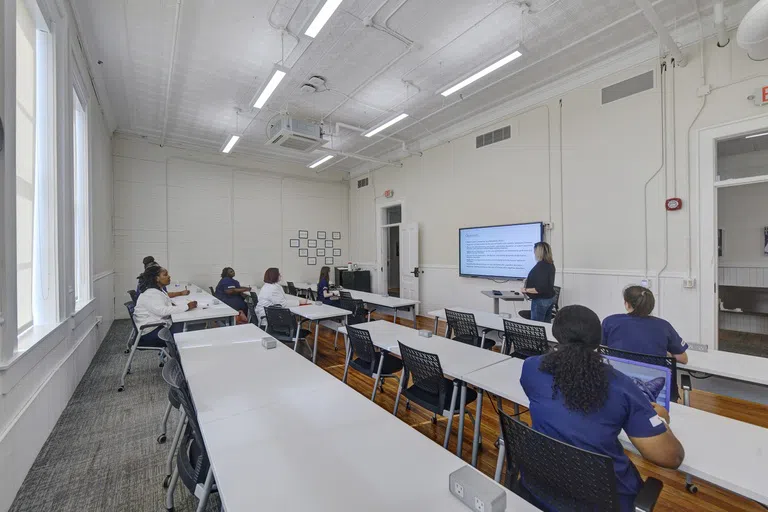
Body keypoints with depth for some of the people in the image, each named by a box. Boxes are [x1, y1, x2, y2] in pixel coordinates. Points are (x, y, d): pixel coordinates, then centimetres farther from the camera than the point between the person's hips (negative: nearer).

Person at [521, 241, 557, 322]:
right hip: (551, 298, 9)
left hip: (540, 300, -9)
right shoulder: (551, 264, 5)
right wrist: (528, 281, 22)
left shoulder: (540, 266, -21)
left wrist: (526, 290, -15)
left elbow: (541, 288, -26)